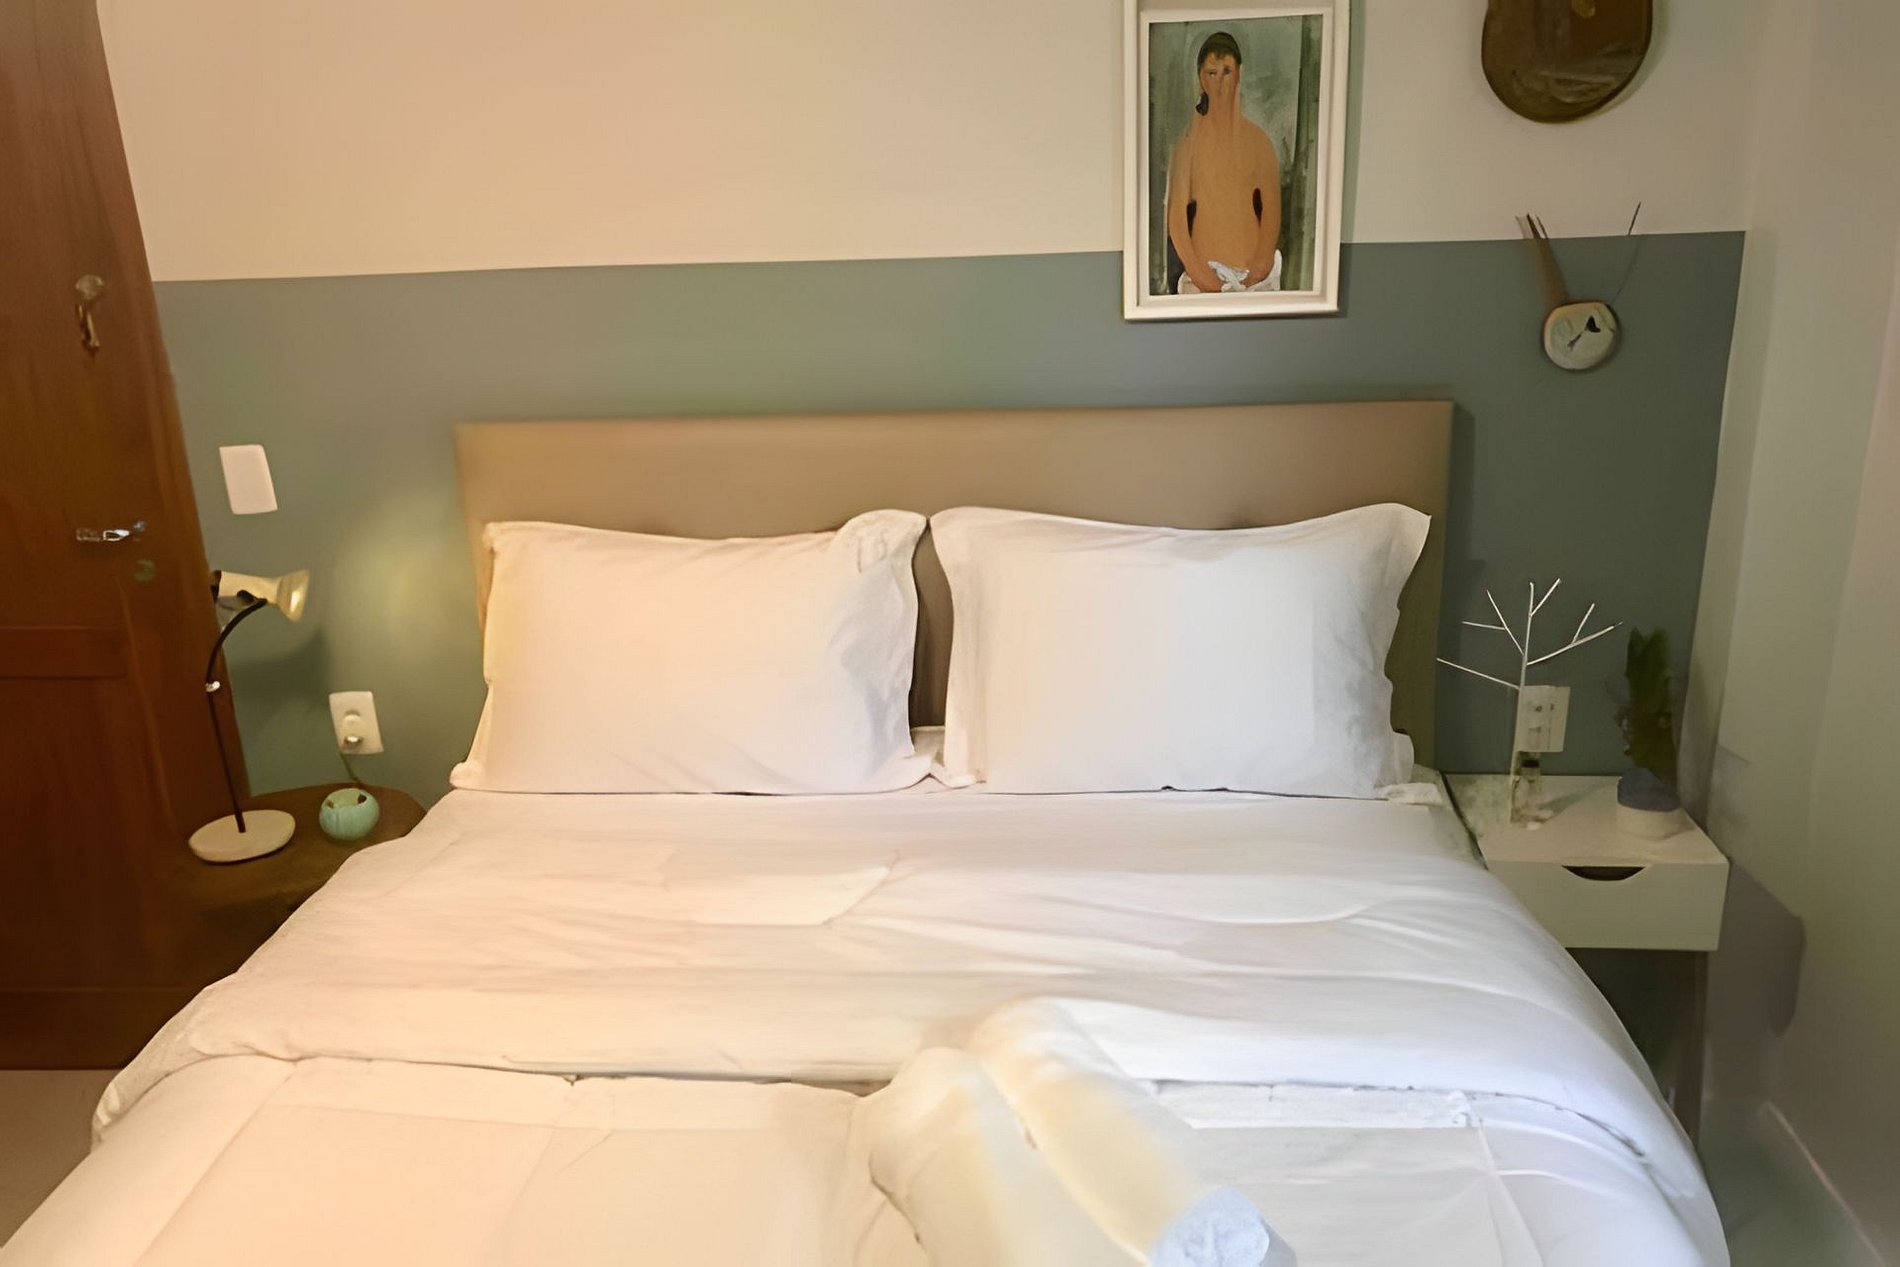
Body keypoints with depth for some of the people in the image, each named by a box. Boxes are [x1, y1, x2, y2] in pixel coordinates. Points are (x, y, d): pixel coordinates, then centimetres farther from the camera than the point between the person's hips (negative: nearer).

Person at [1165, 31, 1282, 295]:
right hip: (1205, 267, -2)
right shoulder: (1188, 140, -2)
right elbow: (1176, 215, -5)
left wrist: (1264, 262, -10)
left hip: (1254, 270, 2)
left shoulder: (1258, 140, 5)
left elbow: (1271, 209, 4)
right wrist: (1197, 271, -14)